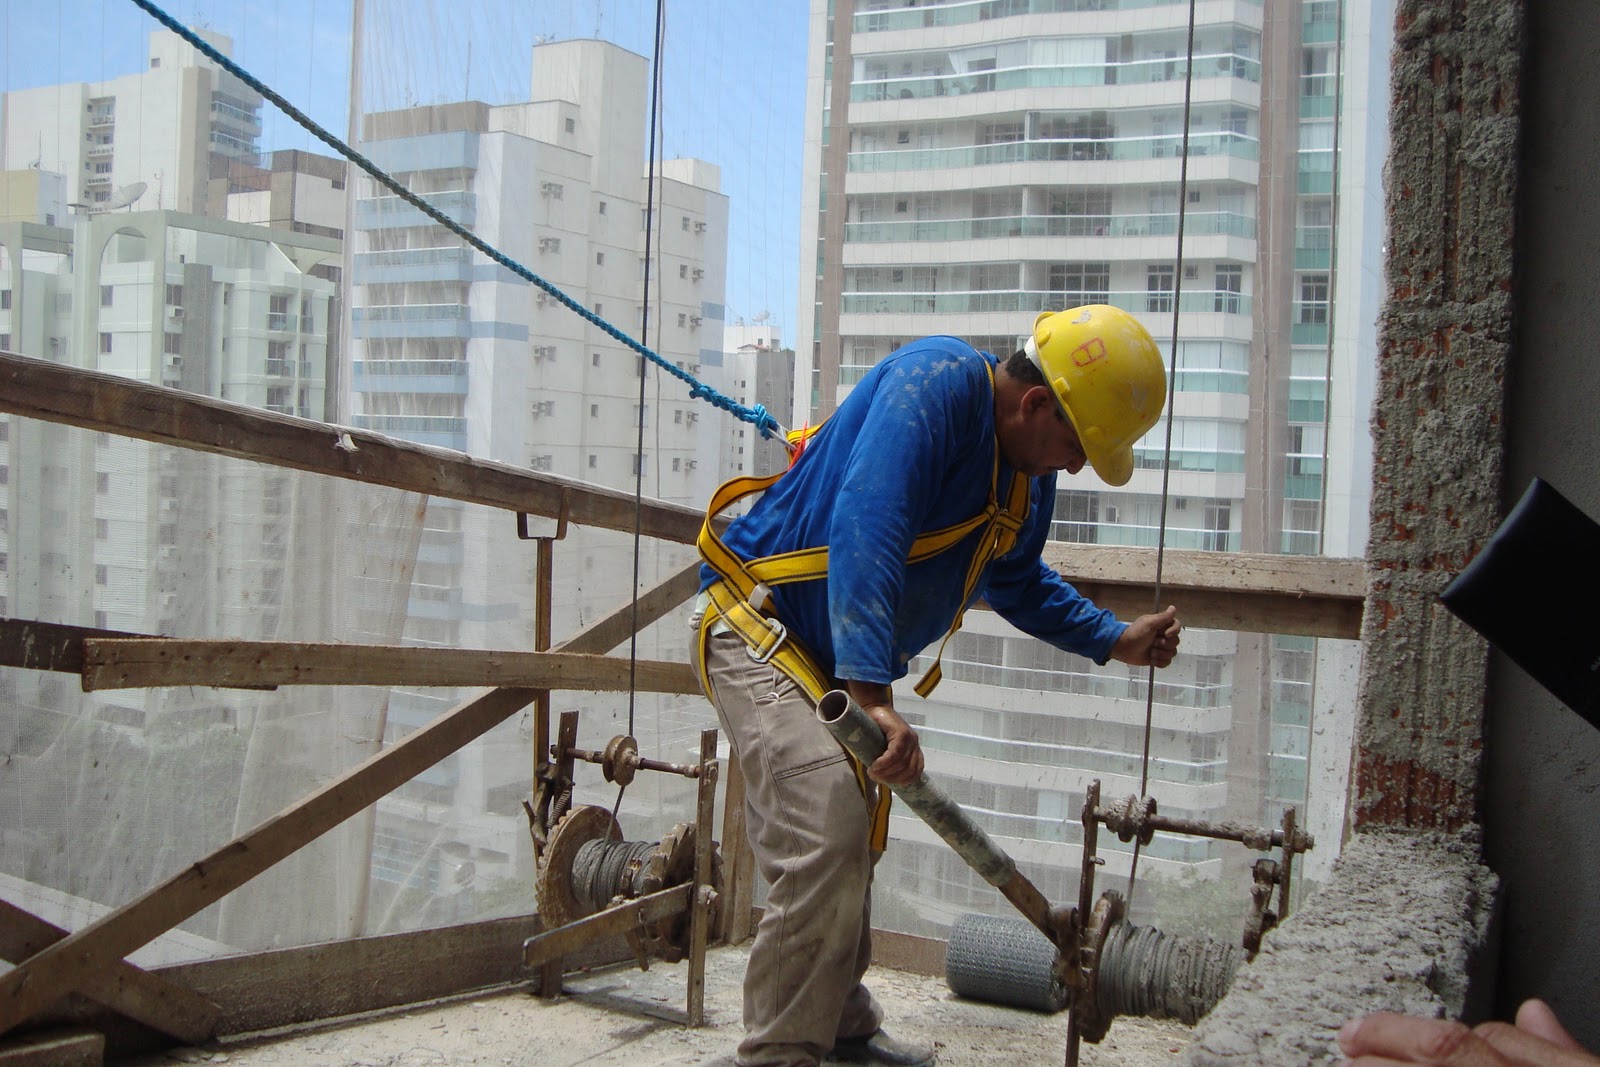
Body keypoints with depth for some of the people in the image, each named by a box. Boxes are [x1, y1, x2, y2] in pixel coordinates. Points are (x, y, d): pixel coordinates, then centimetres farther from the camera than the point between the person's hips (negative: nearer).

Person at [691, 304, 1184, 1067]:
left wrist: (1116, 641, 16)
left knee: (849, 847, 18)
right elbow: (865, 532, -38)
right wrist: (873, 697, -44)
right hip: (760, 628, -10)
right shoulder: (936, 383, -25)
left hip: (830, 662, 10)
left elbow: (1019, 584, 24)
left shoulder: (1028, 481, 5)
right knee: (828, 821, -22)